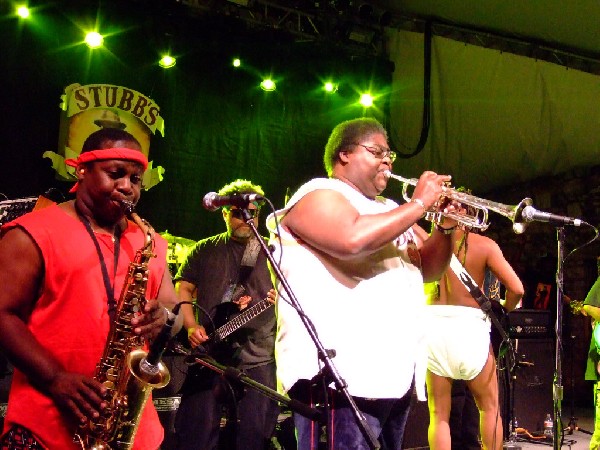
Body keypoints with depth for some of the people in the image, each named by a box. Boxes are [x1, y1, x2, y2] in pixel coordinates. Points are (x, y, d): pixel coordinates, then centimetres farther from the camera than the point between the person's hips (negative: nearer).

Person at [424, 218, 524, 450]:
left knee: (438, 414, 8)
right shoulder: (484, 245, -3)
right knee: (490, 407, 18)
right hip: (470, 327, -1)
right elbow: (516, 289, -8)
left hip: (434, 324, 1)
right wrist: (503, 309, 12)